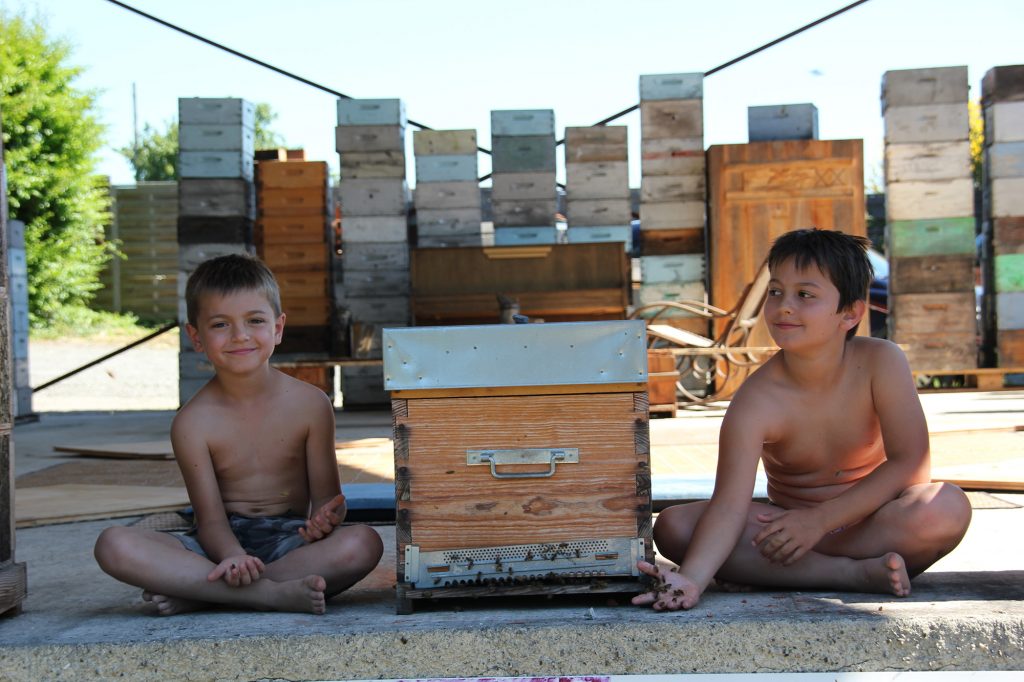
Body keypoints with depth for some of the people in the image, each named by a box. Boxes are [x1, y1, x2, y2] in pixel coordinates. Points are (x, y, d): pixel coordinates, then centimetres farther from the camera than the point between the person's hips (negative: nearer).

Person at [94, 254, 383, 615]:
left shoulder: (310, 404, -2)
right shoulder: (193, 422, -5)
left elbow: (325, 495, 0)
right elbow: (211, 518, -8)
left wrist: (323, 518, -26)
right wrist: (231, 556, -32)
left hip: (288, 539, 1)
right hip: (224, 543, 0)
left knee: (363, 543, -32)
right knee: (114, 545, -25)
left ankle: (195, 595, -26)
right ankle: (270, 593, -32)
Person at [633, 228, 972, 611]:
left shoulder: (881, 362, -15)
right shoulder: (757, 400, -18)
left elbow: (911, 463, -17)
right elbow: (729, 503, -28)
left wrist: (820, 518, -23)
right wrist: (692, 578, -45)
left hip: (870, 519, 0)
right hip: (789, 523, 1)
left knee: (947, 508, -33)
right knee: (673, 526, -22)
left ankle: (770, 573, -23)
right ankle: (855, 573, -27)